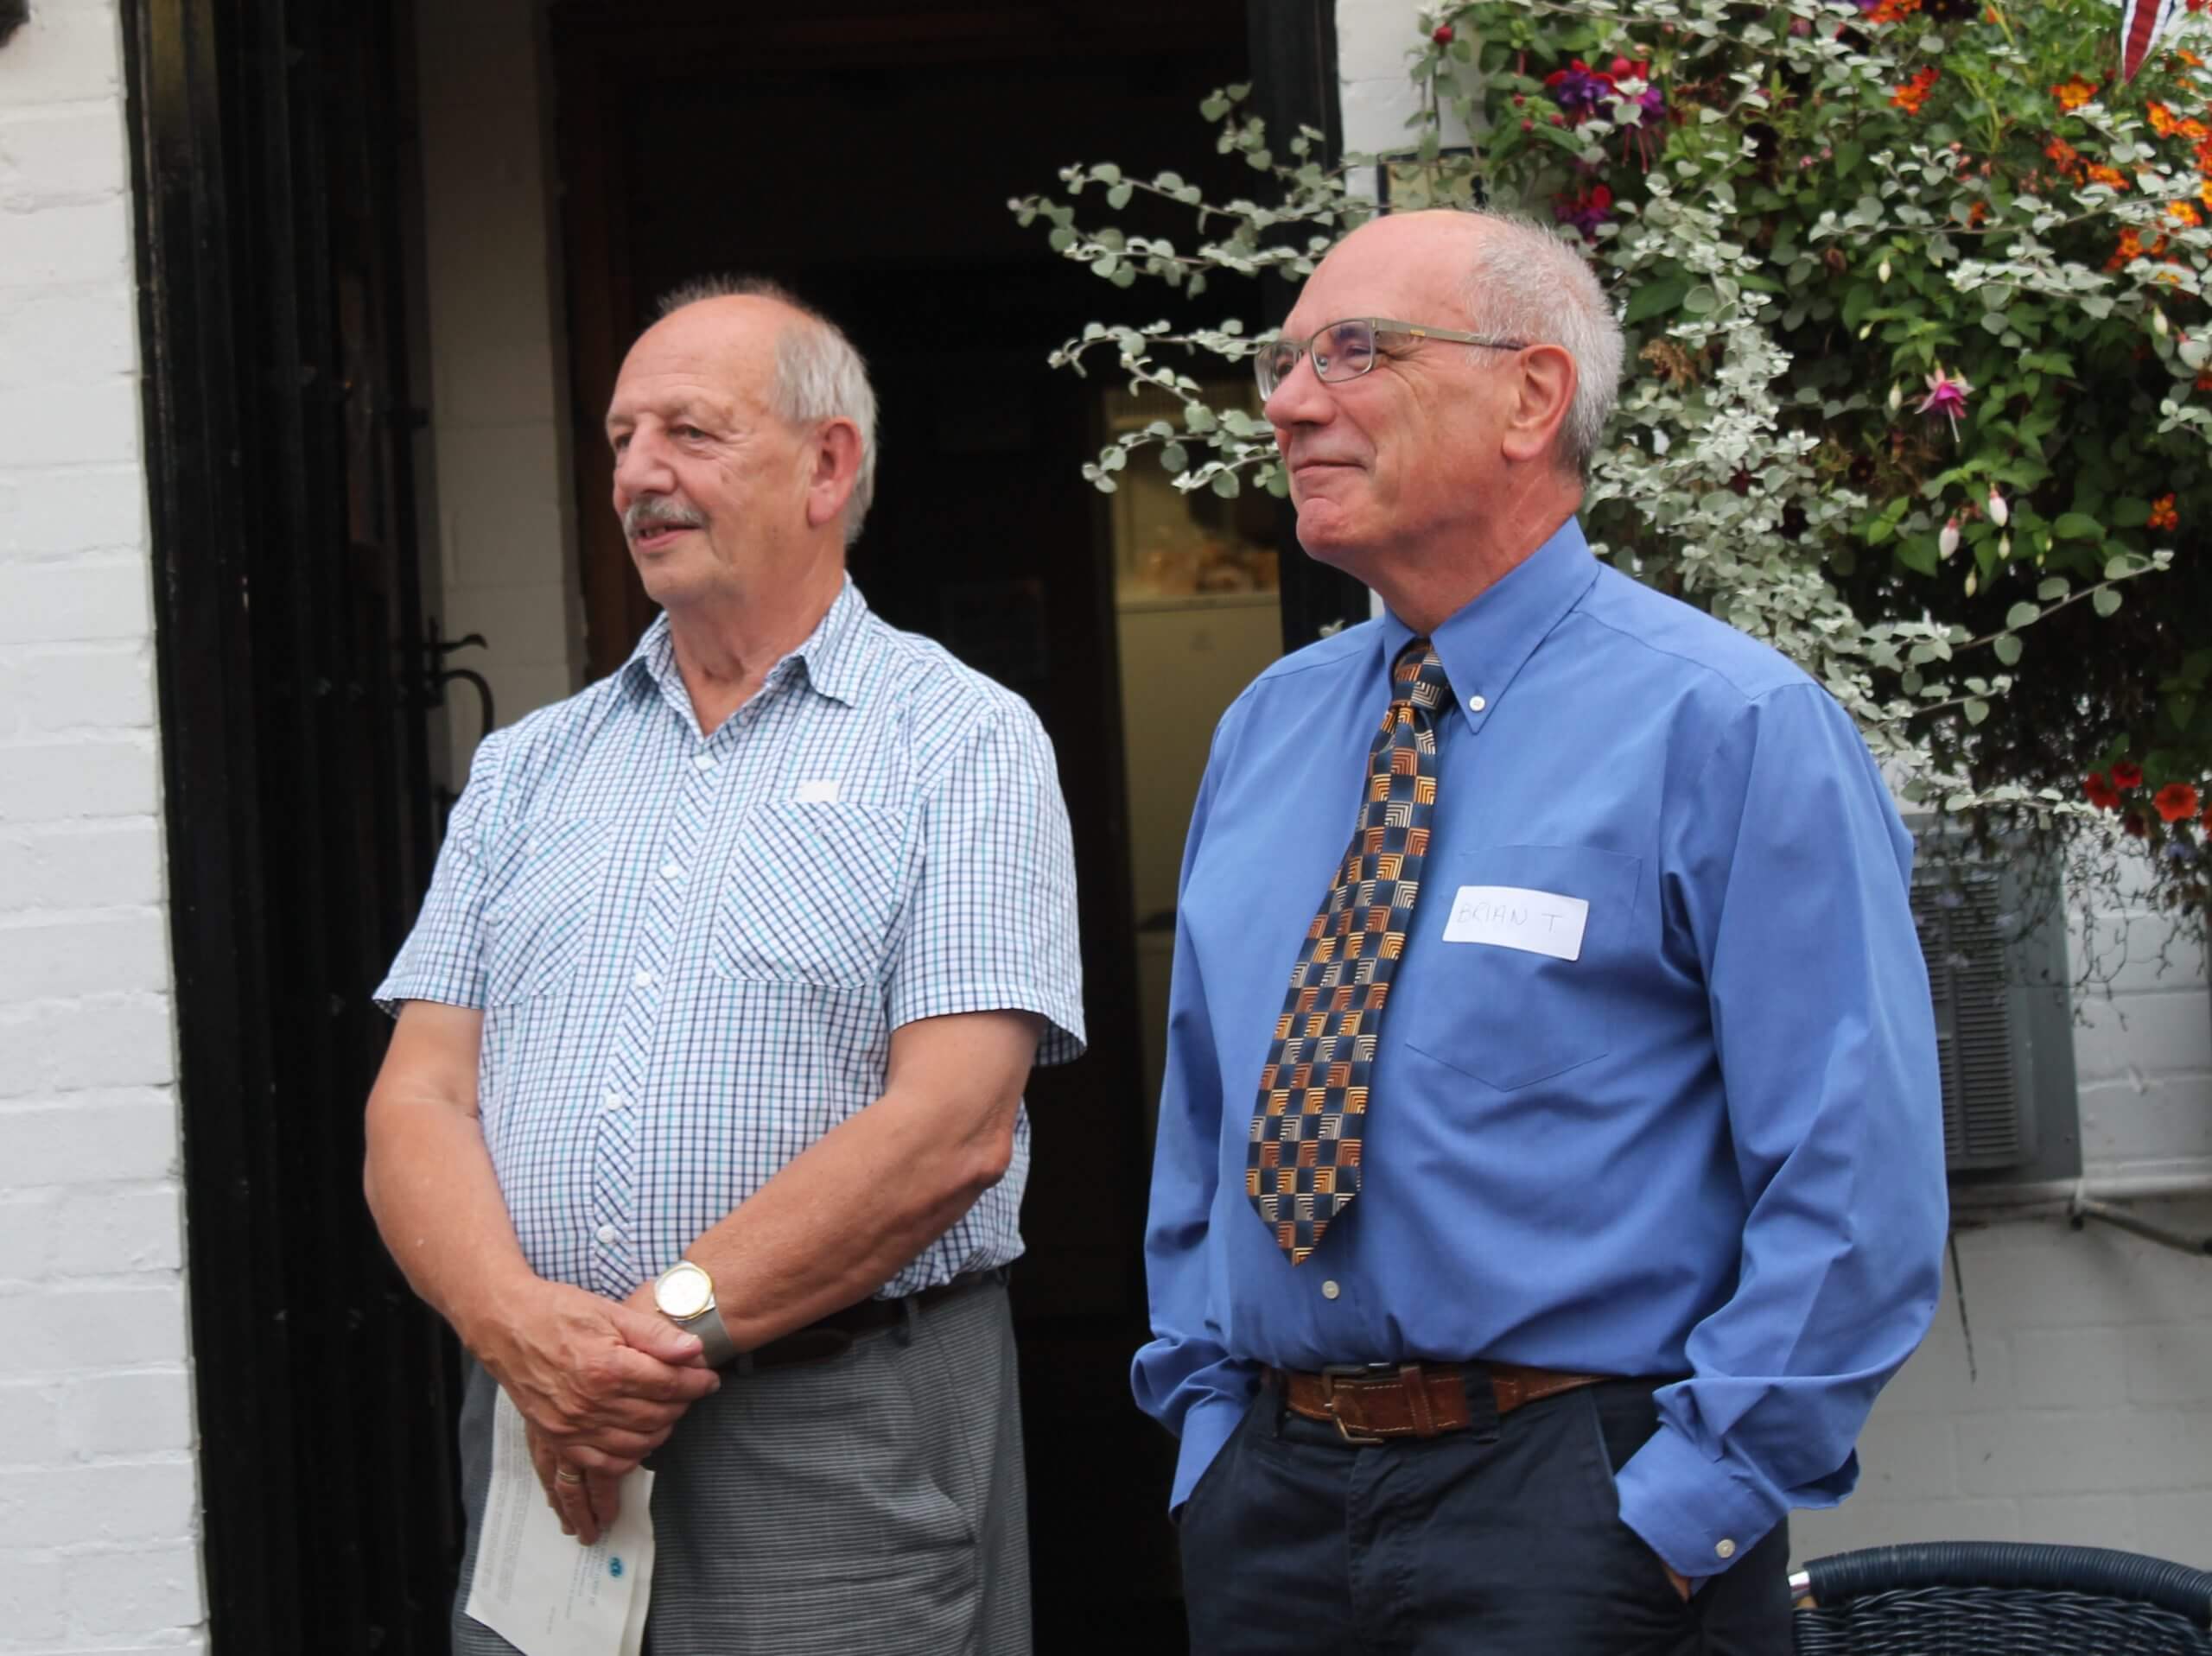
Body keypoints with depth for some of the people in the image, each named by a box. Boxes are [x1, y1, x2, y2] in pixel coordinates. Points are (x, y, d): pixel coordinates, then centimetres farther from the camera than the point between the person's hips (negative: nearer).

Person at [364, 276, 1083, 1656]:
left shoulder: (964, 748, 0)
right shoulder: (528, 767, 15)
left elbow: (953, 1126, -11)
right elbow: (419, 1101, 6)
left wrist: (673, 1327, -16)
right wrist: (522, 1325, -13)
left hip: (839, 1446, -4)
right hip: (544, 1441, 4)